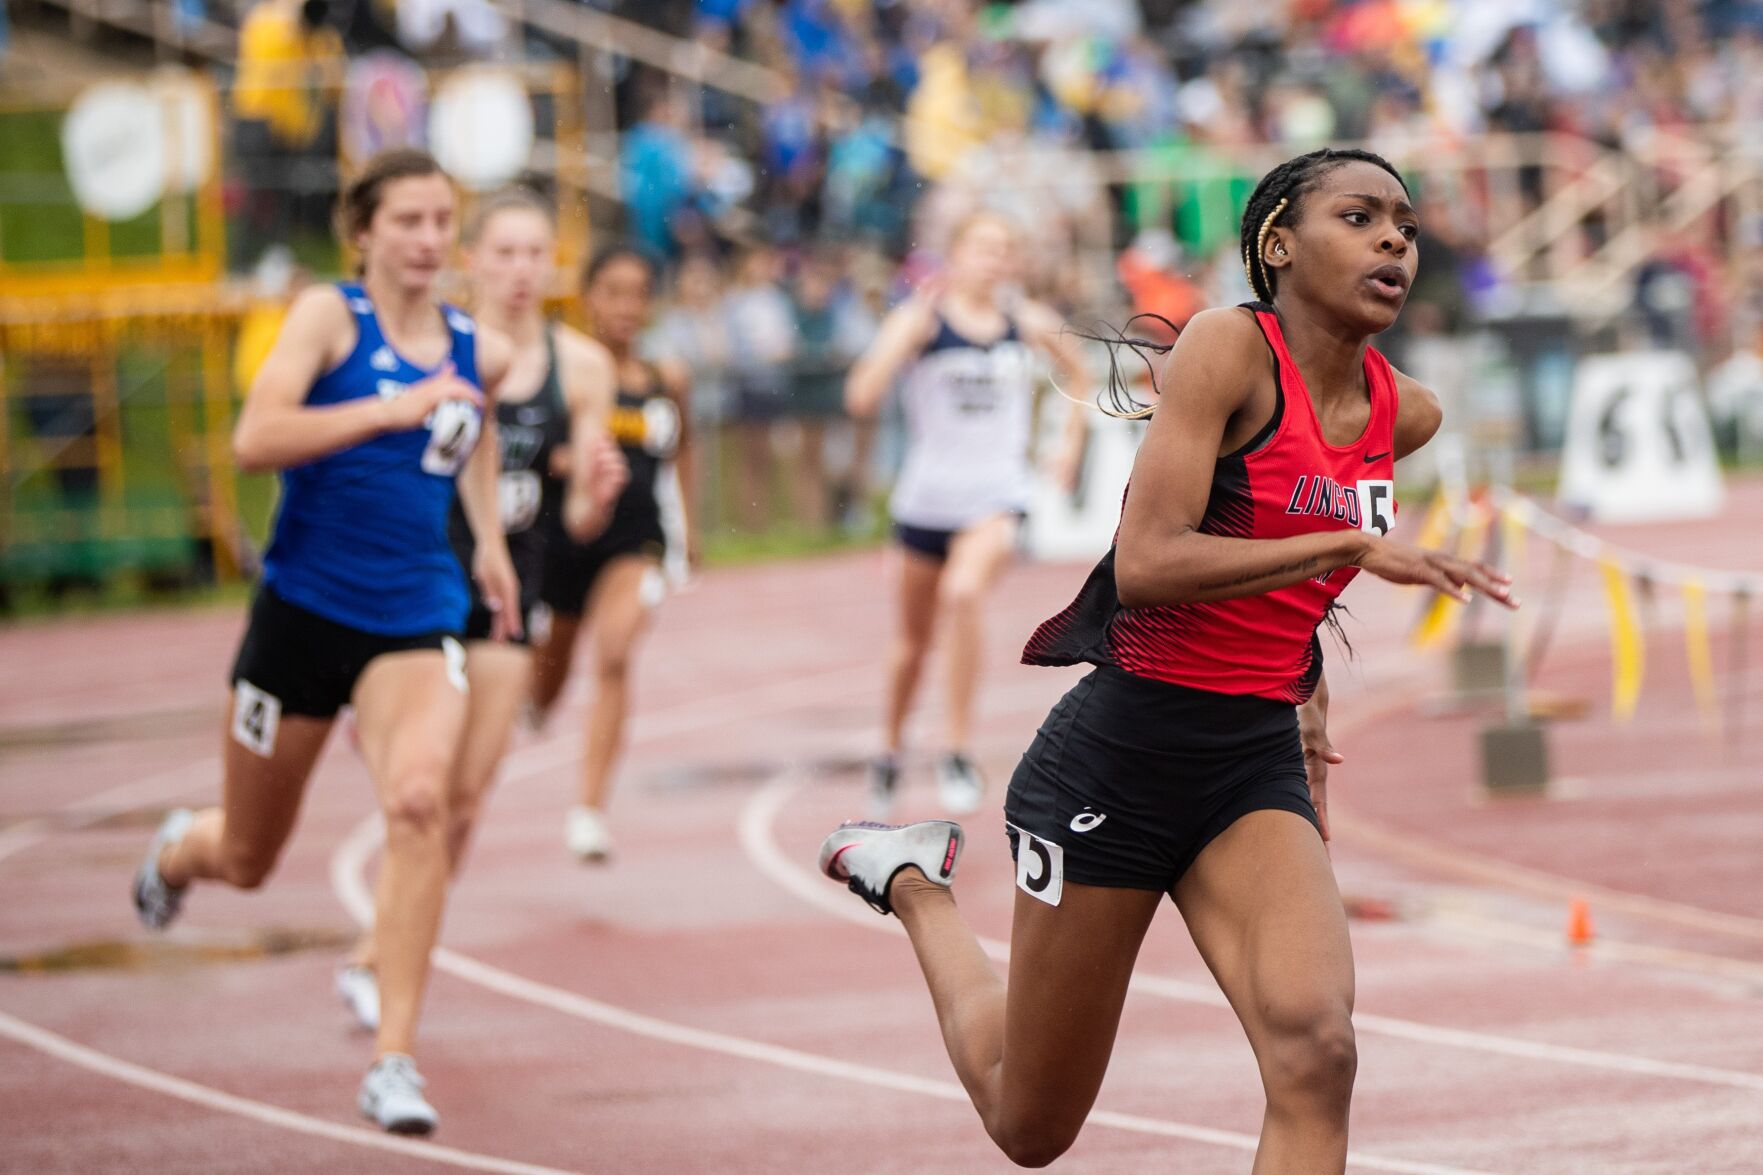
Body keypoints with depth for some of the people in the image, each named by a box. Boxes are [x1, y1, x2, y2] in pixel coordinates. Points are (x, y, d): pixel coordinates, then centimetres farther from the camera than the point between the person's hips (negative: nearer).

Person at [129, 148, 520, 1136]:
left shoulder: (480, 351, 6)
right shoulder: (328, 316, -9)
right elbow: (256, 440, -24)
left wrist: (489, 536, 20)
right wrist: (394, 409, -29)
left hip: (416, 618, 2)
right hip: (306, 606, -2)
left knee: (419, 800, -27)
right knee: (247, 859, 13)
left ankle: (396, 1057, -24)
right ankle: (179, 850, 54)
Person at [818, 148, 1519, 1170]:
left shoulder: (1406, 415, 5)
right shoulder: (1229, 347, -15)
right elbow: (1146, 564, -25)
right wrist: (1352, 547, -25)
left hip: (1257, 767, 5)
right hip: (1123, 751, -5)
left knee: (1315, 1049, -25)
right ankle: (912, 881, 39)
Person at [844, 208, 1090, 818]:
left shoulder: (1028, 323, 2)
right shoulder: (921, 319, -9)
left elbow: (1075, 371, 24)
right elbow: (862, 397, -23)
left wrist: (1071, 441, 15)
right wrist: (911, 321, -27)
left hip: (995, 494, 0)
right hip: (928, 494, 0)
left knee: (965, 592, -29)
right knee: (914, 638, 16)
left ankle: (958, 749, -21)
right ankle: (891, 750, 41)